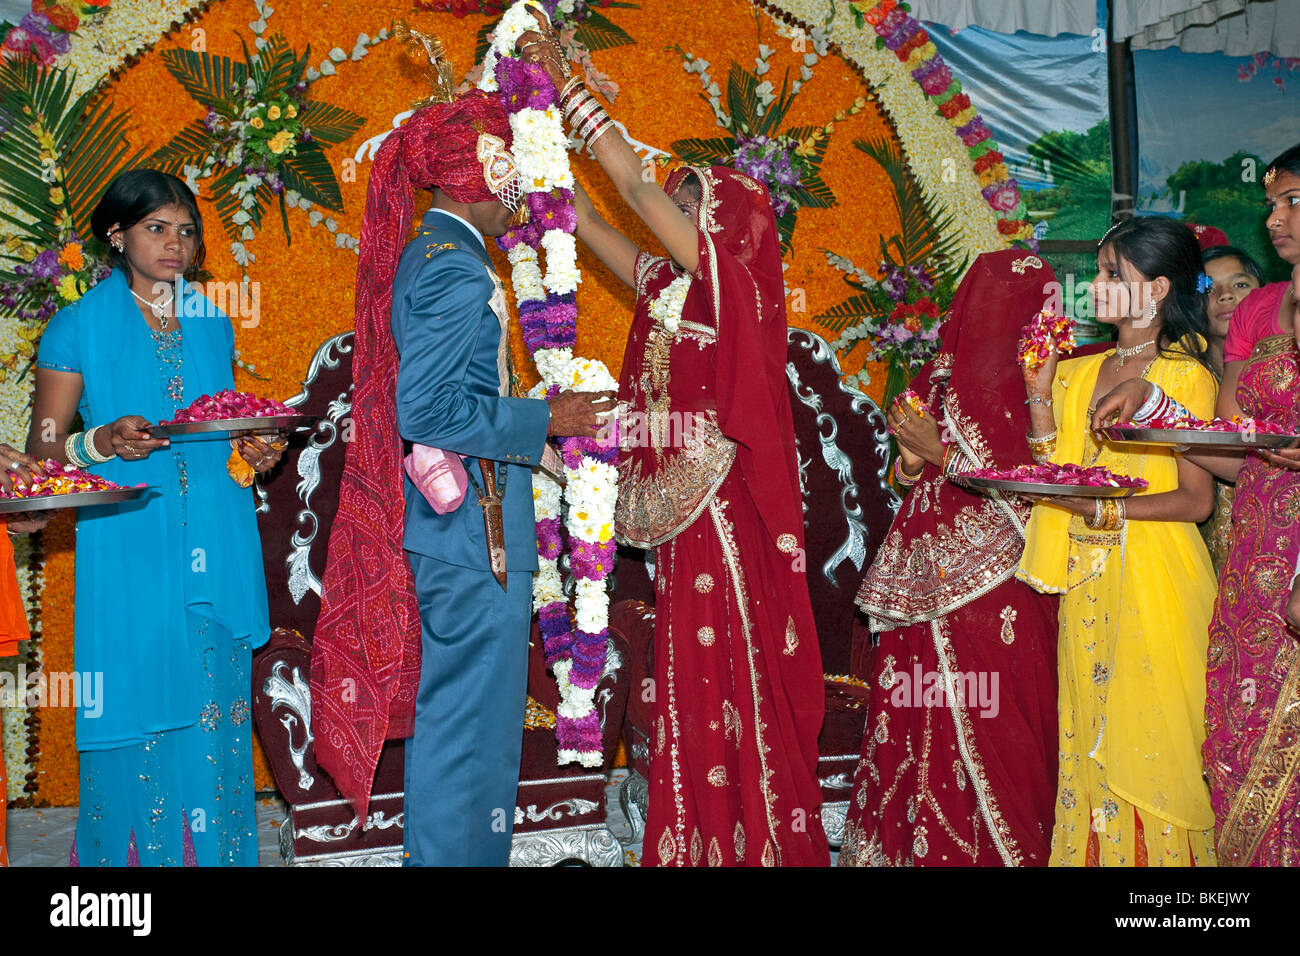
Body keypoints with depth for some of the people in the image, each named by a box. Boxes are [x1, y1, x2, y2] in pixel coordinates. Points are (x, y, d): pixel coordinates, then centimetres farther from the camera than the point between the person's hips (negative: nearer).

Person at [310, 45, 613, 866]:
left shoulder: (420, 257, 13)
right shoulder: (457, 271, -17)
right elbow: (429, 410, -24)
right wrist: (543, 419, -16)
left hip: (438, 525, 10)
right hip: (471, 531, -10)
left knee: (449, 715, 19)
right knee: (471, 724, 1)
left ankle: (442, 849, 32)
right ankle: (460, 852, 13)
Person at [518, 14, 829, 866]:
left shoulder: (725, 275, -8)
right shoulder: (673, 282, 14)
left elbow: (636, 184, -12)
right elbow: (588, 219, 17)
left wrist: (569, 83, -6)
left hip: (717, 500, -8)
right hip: (681, 502, 8)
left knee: (728, 666, -2)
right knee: (692, 669, 12)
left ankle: (752, 838, 9)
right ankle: (705, 835, 22)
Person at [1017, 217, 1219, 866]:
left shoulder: (1186, 376, -6)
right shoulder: (1080, 371, 12)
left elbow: (1197, 499, -11)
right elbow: (1055, 473, 6)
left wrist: (1105, 507, -21)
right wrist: (1040, 392, 0)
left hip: (1154, 577, -6)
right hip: (1085, 576, 6)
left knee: (1147, 739, 2)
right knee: (1087, 736, 11)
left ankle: (1158, 853, 17)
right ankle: (1092, 851, 22)